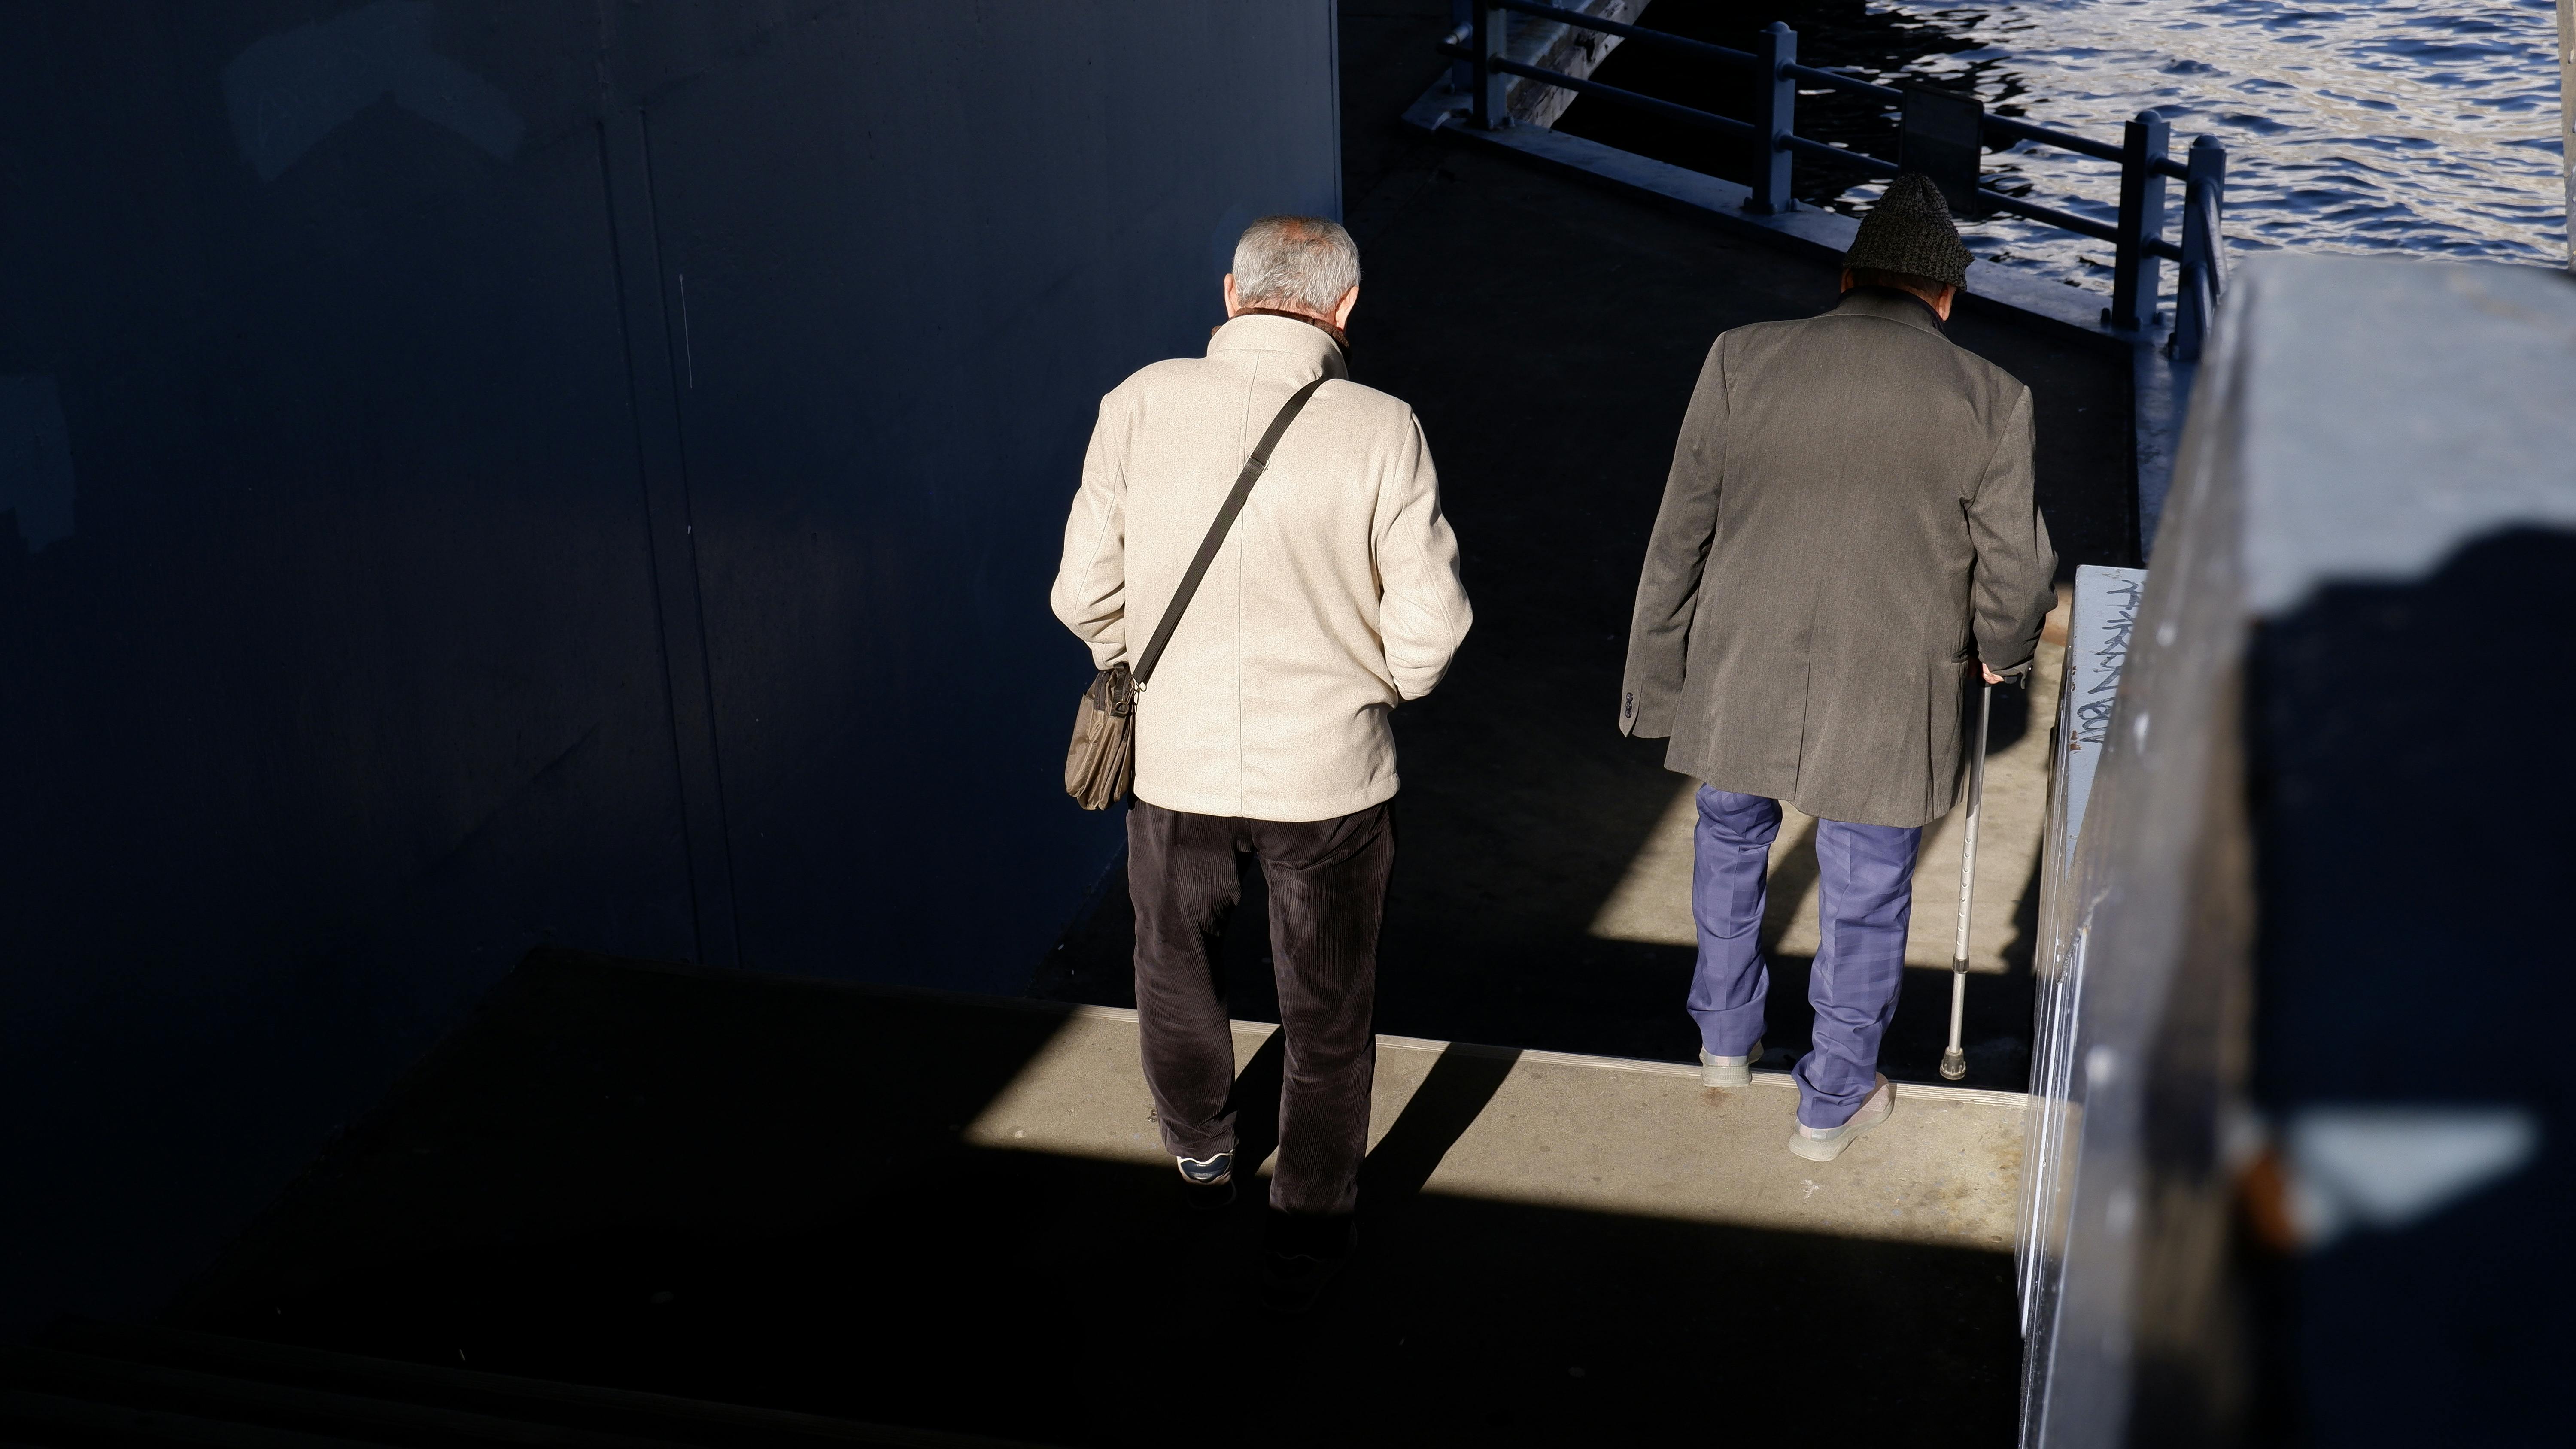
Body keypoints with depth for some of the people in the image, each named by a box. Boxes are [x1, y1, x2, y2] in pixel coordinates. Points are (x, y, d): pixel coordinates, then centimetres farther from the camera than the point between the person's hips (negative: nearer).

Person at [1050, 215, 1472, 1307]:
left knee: (1174, 962, 29)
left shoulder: (1140, 407, -12)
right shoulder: (1380, 431, -17)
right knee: (1326, 1012, 18)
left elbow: (1085, 593, -5)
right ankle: (1309, 1234, 31)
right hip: (1328, 768, -2)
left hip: (1175, 756, 2)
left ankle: (1200, 1147, 53)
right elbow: (1429, 625, -12)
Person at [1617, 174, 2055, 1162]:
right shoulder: (1990, 402, -9)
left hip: (1739, 679, 2)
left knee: (1730, 840, 27)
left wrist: (1654, 681, 7)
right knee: (1865, 898, 15)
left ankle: (1725, 1037, 44)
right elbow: (2016, 573, -2)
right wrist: (2001, 652, 19)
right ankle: (1834, 1102, 30)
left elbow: (1679, 541, -3)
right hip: (1888, 706, -2)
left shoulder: (1741, 361, -7)